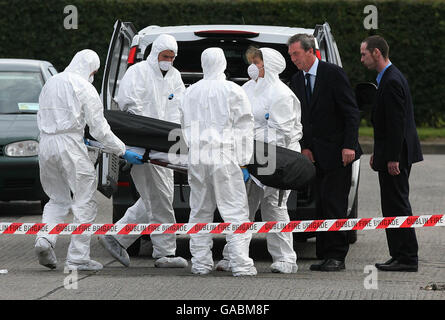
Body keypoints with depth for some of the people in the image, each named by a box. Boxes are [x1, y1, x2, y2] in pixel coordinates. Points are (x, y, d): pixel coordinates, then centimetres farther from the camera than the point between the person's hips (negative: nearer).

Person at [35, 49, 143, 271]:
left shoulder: (50, 84, 16)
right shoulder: (84, 87, -4)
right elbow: (99, 128, -7)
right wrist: (123, 152, 0)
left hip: (45, 144, 7)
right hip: (69, 146, -7)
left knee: (58, 199, 18)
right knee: (84, 202, 1)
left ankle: (45, 238, -7)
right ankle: (78, 258, -2)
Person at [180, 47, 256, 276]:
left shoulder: (190, 92, 10)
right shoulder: (232, 91, -3)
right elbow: (243, 127, -3)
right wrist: (243, 162, 0)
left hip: (197, 159, 5)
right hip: (224, 158, -5)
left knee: (200, 212, 12)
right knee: (235, 212, -3)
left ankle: (200, 262, 12)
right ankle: (240, 263, -9)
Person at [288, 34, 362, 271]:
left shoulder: (333, 74, -9)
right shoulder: (296, 82, 11)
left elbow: (352, 112, -10)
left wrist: (349, 145, -16)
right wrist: (304, 147, 3)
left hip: (337, 153, -6)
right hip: (315, 154, 7)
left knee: (334, 205, -9)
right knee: (320, 205, 5)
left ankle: (336, 256, -6)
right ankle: (325, 256, 9)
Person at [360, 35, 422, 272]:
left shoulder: (392, 81, -18)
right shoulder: (390, 78, 15)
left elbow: (397, 122, -22)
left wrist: (392, 158, -22)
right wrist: (378, 153, 21)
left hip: (395, 155, -11)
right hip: (391, 154, 11)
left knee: (397, 206, -7)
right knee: (393, 206, 13)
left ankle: (406, 258, -4)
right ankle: (401, 256, 17)